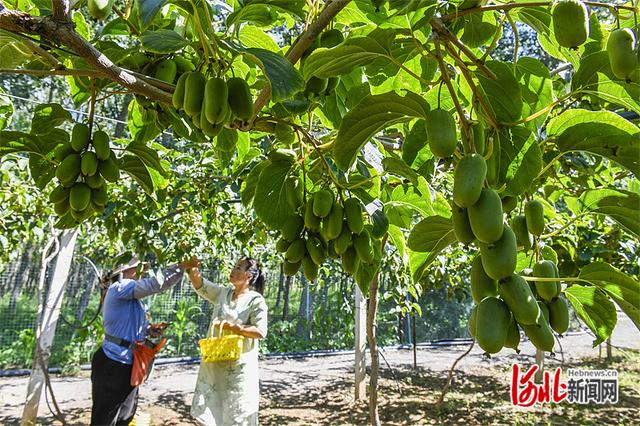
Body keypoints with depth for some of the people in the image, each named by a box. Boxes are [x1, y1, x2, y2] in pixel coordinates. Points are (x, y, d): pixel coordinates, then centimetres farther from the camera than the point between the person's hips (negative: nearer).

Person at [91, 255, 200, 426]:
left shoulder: (131, 298, 15)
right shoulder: (119, 288, -15)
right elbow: (156, 283, -24)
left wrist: (149, 330, 4)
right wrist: (184, 265, -20)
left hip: (128, 365, 10)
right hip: (113, 364, -10)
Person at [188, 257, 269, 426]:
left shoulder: (256, 300, -9)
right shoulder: (222, 293, 8)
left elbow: (260, 331, -16)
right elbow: (198, 282, 5)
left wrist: (230, 326, -18)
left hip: (239, 366, -5)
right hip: (213, 364, 6)